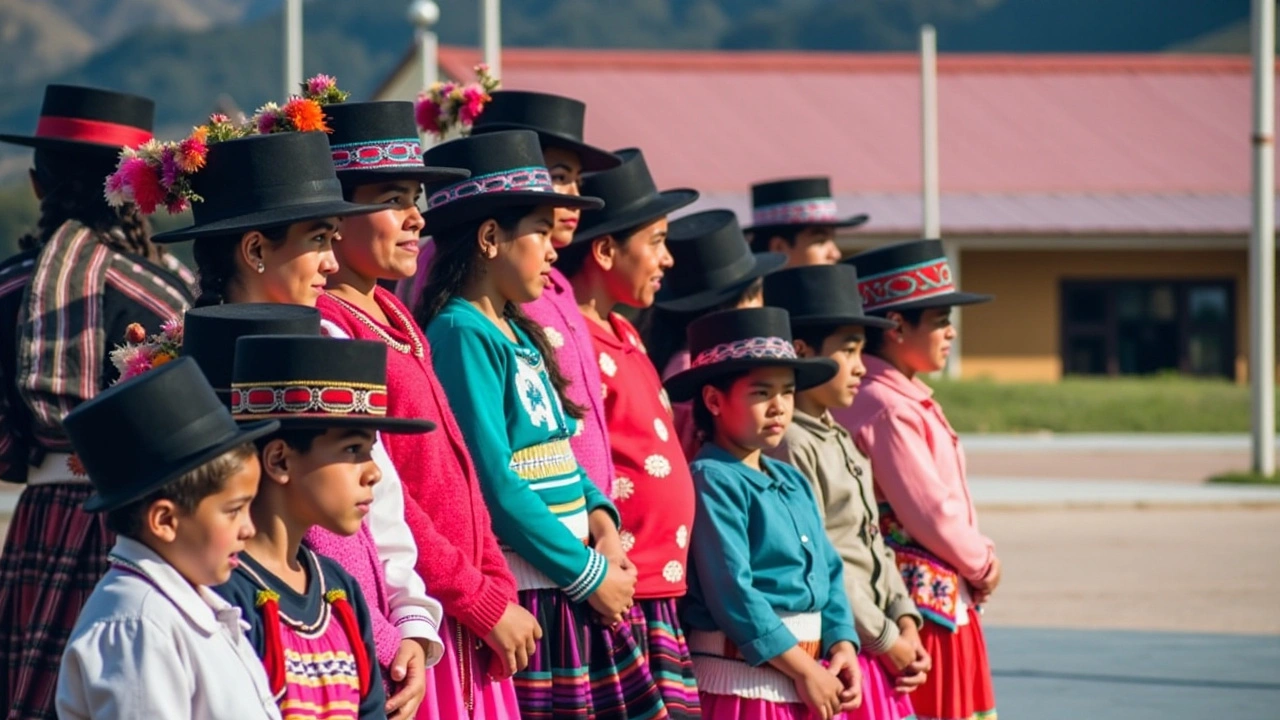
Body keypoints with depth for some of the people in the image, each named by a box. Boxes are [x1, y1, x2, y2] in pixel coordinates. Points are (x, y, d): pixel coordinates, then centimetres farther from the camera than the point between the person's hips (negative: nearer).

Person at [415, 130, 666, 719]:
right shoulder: (463, 334, -13)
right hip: (524, 589, -9)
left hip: (577, 586, 9)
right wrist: (588, 576, -14)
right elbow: (495, 483, -19)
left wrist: (599, 516, 2)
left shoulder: (518, 333, 16)